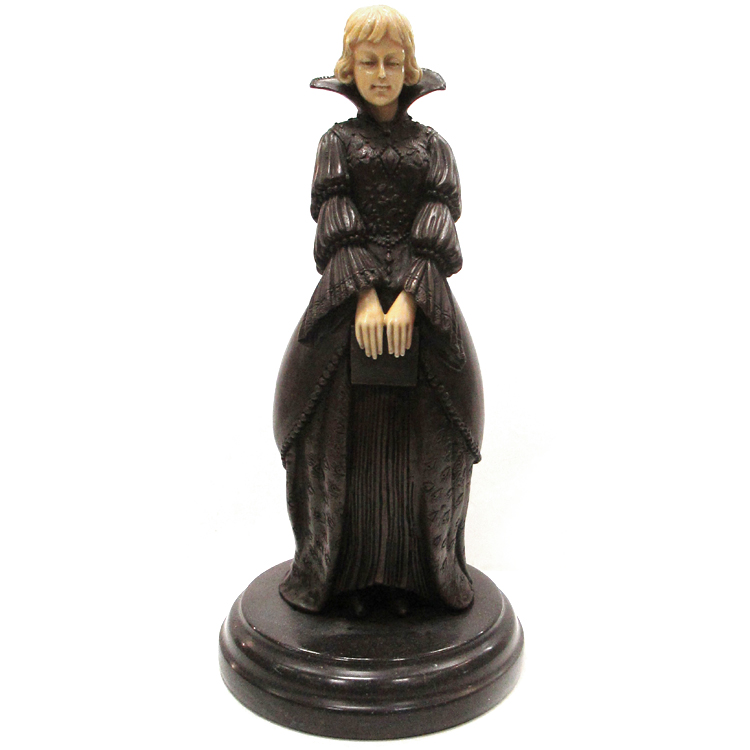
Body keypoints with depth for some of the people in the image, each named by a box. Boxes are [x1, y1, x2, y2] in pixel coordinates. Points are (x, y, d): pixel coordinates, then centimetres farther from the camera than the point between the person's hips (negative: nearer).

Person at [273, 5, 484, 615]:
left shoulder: (432, 146, 10)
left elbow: (438, 227, -2)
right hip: (349, 301, 0)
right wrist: (365, 296, -18)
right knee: (347, 444, 2)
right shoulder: (337, 142, 10)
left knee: (416, 444, 3)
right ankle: (349, 572, 18)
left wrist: (407, 298, -17)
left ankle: (413, 571, 20)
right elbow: (336, 226, -3)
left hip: (420, 302, 1)